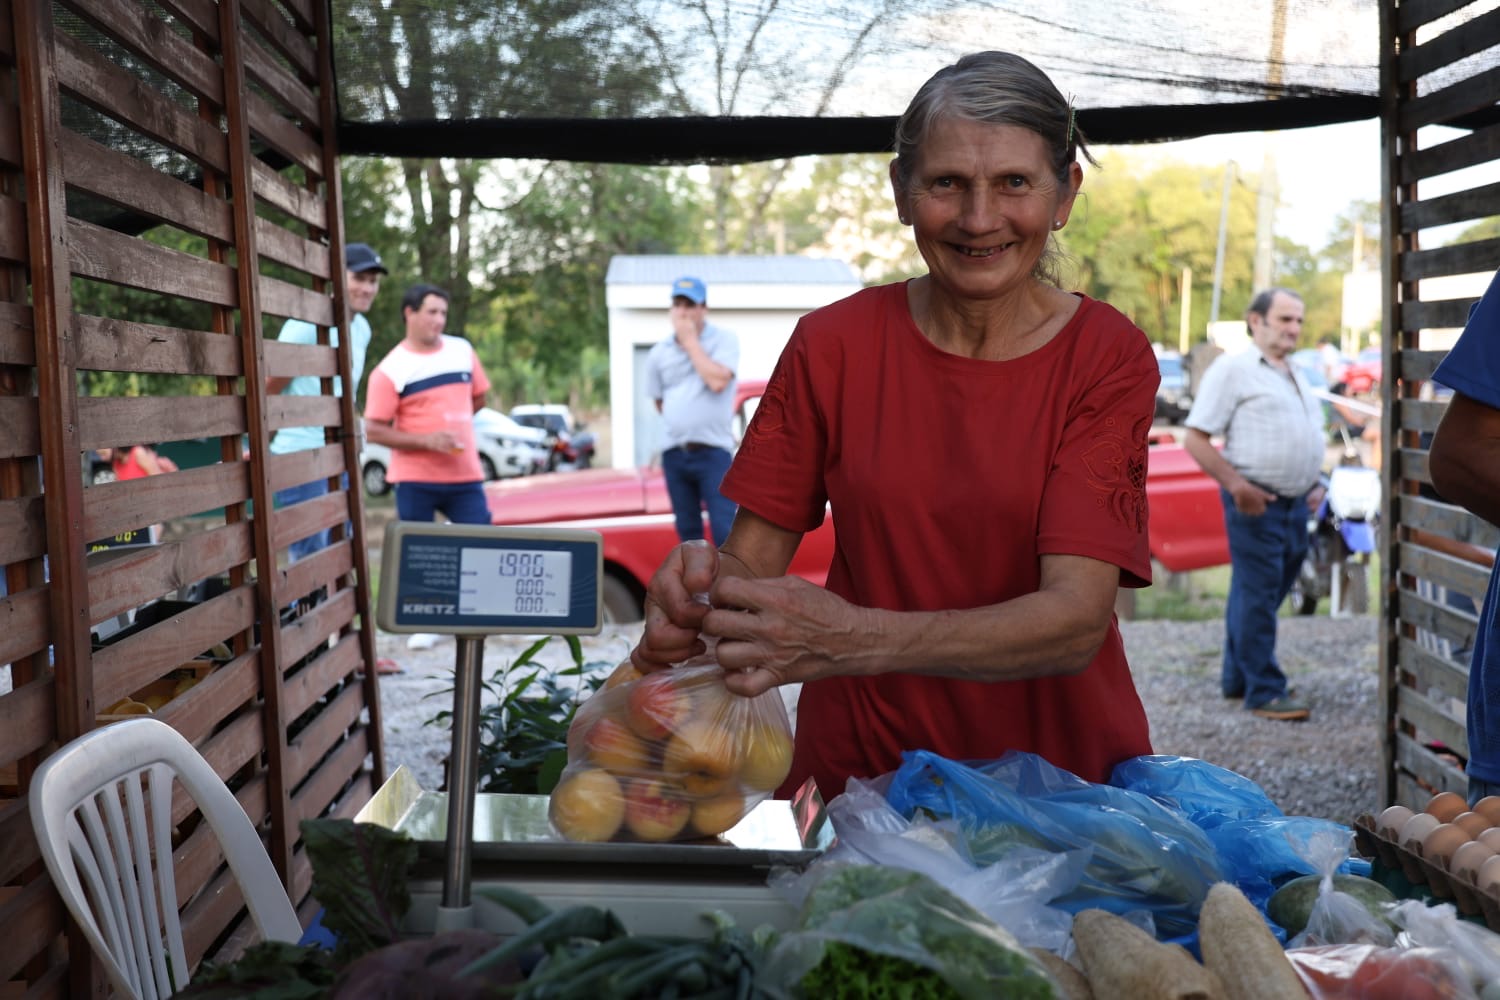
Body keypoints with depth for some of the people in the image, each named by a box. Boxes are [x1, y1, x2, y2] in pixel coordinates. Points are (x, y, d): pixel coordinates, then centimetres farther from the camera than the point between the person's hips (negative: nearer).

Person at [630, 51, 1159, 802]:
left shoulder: (1108, 358, -5)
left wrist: (856, 640, -31)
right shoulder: (833, 345, 0)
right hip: (855, 774, 1)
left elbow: (1077, 618, -16)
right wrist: (699, 590, -24)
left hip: (1058, 771, 0)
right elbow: (753, 554, 0)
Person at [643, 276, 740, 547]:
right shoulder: (659, 352, 8)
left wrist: (691, 341, -13)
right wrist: (683, 421, 9)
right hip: (675, 454, 5)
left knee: (725, 532, -11)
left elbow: (717, 381, -20)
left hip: (714, 452, -5)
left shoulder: (724, 340, -4)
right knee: (688, 534, 12)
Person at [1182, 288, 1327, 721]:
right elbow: (1195, 438, -12)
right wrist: (1236, 485, -20)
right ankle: (1264, 692, 1)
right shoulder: (1232, 369, -7)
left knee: (1261, 595, 14)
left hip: (1296, 503, 8)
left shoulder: (1297, 376, 19)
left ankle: (1239, 678, 25)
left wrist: (1315, 484, 16)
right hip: (1256, 502, -8)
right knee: (1257, 597, -5)